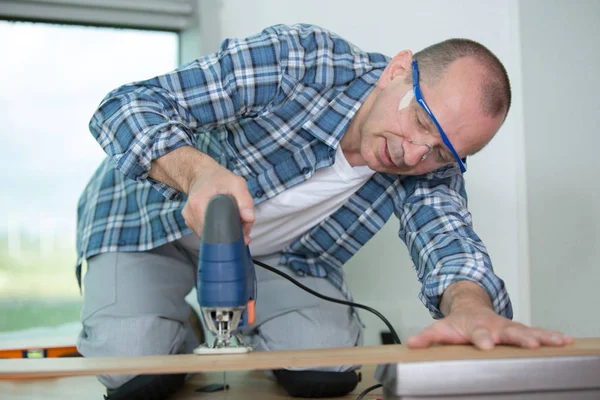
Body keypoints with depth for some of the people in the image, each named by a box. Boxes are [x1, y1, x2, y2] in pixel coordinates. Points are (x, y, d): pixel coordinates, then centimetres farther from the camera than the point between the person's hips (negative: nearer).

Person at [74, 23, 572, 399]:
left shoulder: (432, 169, -17)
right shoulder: (301, 60, -32)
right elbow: (126, 105, -32)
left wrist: (470, 306, -59)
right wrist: (199, 171, -53)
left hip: (277, 251, 4)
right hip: (157, 205, -3)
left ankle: (244, 327, 17)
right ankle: (177, 325, 13)